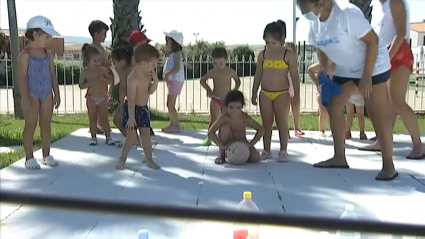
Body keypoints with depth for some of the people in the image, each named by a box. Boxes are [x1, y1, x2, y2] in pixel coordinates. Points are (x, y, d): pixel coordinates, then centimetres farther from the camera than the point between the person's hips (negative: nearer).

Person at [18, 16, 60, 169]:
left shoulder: (48, 55, 9)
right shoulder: (25, 54, -10)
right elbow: (22, 76, -15)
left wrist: (57, 94, 9)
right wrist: (24, 97, -21)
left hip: (47, 94, 6)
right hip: (32, 94, -6)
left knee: (46, 125, 10)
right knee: (31, 125, 1)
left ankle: (46, 155, 20)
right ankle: (29, 158, 9)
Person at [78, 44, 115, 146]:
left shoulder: (103, 70, -3)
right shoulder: (85, 72, -5)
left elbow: (111, 81, -2)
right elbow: (81, 85, -3)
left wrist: (103, 79, -20)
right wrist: (89, 83, -20)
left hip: (103, 98, 0)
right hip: (91, 99, 0)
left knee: (104, 118, 4)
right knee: (93, 119, 7)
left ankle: (108, 137, 10)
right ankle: (93, 137, 15)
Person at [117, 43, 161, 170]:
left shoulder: (147, 74, 0)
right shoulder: (133, 78, -25)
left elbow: (150, 91, 8)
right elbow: (131, 99, -25)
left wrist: (155, 81, -9)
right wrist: (131, 117, -25)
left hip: (143, 108, 8)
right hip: (133, 109, -8)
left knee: (146, 134, 10)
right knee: (132, 136, -2)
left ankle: (149, 160, 18)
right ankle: (122, 159, 16)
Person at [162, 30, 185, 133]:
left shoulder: (176, 54, -14)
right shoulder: (173, 54, 16)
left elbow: (177, 68, -28)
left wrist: (168, 74, -35)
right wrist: (166, 75, 9)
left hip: (175, 81, -10)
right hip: (172, 81, 10)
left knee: (171, 105, -9)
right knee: (169, 104, 16)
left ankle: (176, 126, -3)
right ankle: (172, 124, 24)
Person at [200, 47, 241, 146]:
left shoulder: (230, 71, -4)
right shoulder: (213, 72, -4)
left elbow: (238, 81, 12)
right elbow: (202, 80, 10)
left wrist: (235, 90, -2)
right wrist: (208, 89, -2)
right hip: (215, 99, -1)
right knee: (213, 119, -5)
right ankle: (209, 138, 3)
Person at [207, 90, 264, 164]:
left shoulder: (245, 117, -21)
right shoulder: (224, 117, -25)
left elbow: (261, 130, -17)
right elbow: (210, 133, -28)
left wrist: (250, 144, -25)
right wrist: (222, 146, -36)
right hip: (228, 144, -2)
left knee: (256, 158, -23)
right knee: (225, 127, -32)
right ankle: (222, 156, -15)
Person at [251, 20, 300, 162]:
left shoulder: (289, 54, -4)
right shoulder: (262, 54, 6)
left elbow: (295, 76, -2)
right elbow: (258, 75, 11)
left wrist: (296, 95, -6)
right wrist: (254, 94, 10)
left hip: (282, 94, -3)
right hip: (265, 94, 3)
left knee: (282, 123, 1)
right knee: (266, 124, 8)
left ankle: (283, 151, 10)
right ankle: (266, 150, 16)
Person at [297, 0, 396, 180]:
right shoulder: (315, 23, -3)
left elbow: (373, 40, -25)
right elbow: (321, 49, 11)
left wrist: (366, 75, -26)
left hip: (373, 67, -8)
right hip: (345, 70, 8)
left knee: (377, 116, -11)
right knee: (333, 107, 6)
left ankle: (388, 165, -3)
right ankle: (339, 157, 15)